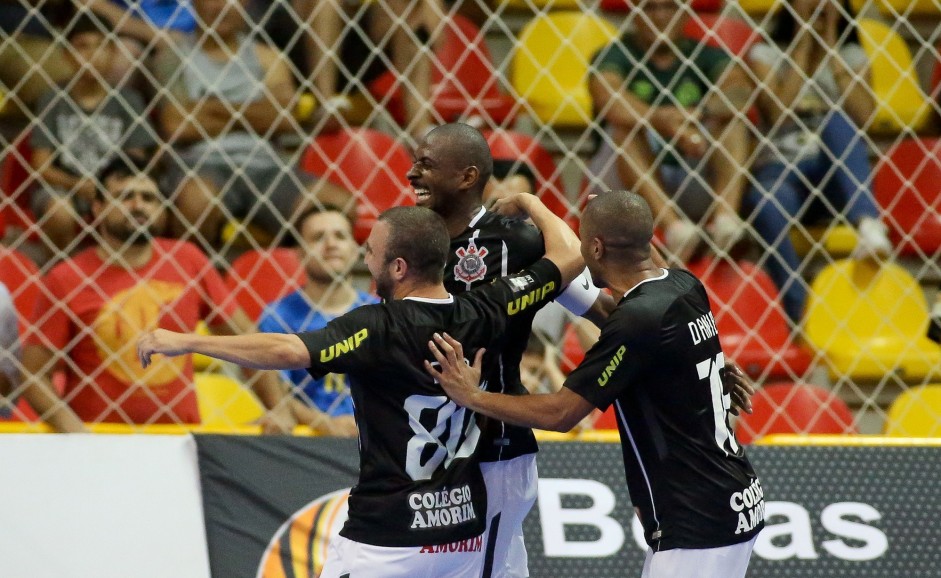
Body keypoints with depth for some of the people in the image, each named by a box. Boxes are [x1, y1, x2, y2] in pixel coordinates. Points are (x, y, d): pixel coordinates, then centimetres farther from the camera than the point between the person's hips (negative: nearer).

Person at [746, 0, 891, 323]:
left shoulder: (852, 55, 16)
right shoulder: (766, 54, 11)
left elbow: (863, 117, -4)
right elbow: (778, 113, -9)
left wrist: (830, 47, -1)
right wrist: (804, 42, -3)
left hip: (836, 174, 1)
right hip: (781, 169, -1)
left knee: (836, 120, -32)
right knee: (764, 202, -38)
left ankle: (868, 223, -52)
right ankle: (801, 314, -41)